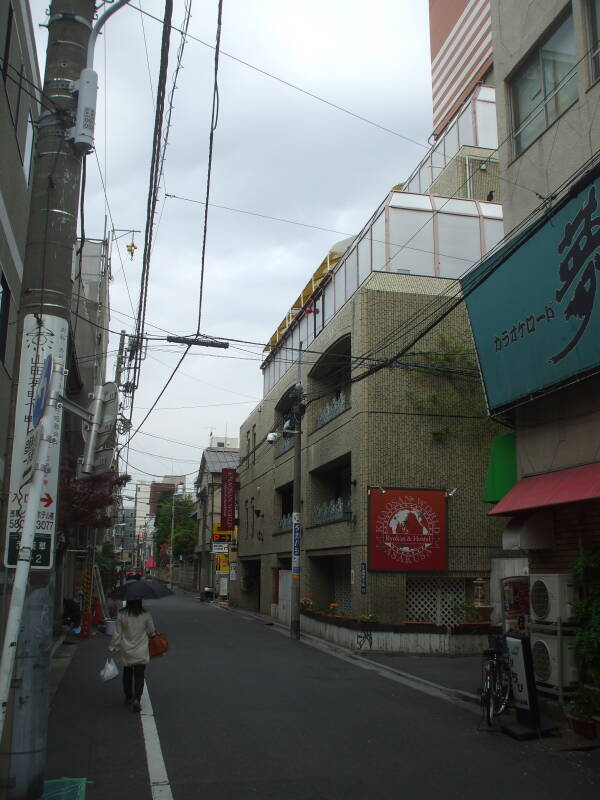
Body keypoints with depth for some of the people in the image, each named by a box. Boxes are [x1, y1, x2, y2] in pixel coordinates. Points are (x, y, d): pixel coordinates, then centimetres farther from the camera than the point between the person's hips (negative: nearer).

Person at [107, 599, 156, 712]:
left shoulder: (121, 614, -11)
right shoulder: (146, 615, -12)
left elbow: (117, 634, -7)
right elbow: (151, 632, -1)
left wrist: (111, 648, 4)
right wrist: (154, 633, 23)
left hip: (126, 652, 2)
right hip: (141, 653, -1)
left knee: (127, 674, 21)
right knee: (139, 676, 4)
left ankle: (129, 698, 32)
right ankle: (137, 699, -12)